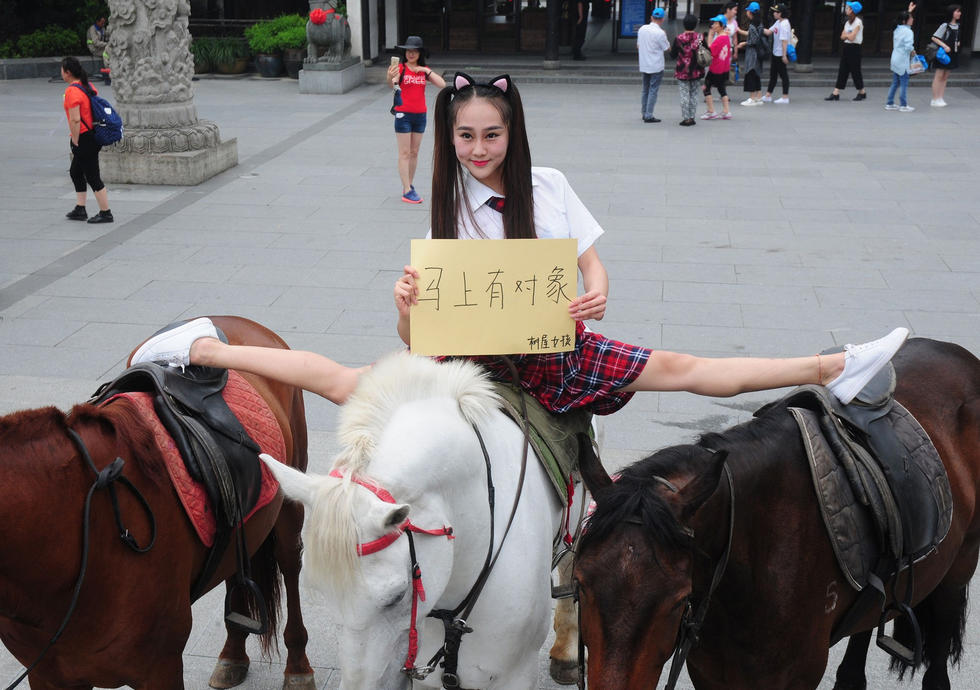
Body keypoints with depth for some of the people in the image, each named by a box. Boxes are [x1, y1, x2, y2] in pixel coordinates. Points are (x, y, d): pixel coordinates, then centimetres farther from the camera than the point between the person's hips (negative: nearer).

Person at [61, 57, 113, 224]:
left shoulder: (72, 91, -17)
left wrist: (75, 143, -15)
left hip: (83, 137, -10)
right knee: (75, 172, 20)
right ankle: (80, 209, 25)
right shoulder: (88, 86, 10)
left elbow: (75, 120, -22)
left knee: (92, 176, -2)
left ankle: (106, 213, 4)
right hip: (94, 135, 10)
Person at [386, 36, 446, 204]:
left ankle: (409, 186, 21)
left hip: (420, 115, 5)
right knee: (404, 153, -3)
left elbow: (442, 84, -3)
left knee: (414, 153, 11)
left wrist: (427, 71, -11)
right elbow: (393, 84, -27)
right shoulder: (400, 68, -7)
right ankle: (407, 191, -3)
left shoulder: (424, 70, 7)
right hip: (403, 114, -5)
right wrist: (390, 78, -50)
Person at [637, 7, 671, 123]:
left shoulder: (642, 29, 2)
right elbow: (667, 48, -5)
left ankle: (644, 113, 22)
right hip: (656, 66, -6)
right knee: (653, 91, -2)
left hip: (643, 65, 6)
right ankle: (649, 116, -4)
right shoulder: (660, 33, -17)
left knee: (645, 90, 17)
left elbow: (638, 46, 12)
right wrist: (665, 37, 7)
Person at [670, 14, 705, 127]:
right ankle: (692, 117, 14)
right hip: (696, 71, 3)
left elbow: (673, 55, -4)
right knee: (694, 94, 13)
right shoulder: (700, 37, -5)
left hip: (682, 71, -3)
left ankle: (686, 118, 1)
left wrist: (671, 49, 16)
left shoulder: (679, 38, -12)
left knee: (684, 94, 2)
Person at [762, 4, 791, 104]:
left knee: (783, 74, -2)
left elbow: (784, 41, -23)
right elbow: (768, 32, 12)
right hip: (776, 53, 10)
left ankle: (785, 97, 6)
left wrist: (784, 55, -24)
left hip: (781, 54, -10)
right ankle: (768, 96, 22)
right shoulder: (778, 22, 9)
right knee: (773, 74, 15)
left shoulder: (784, 24, -20)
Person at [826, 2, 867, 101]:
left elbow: (851, 37, -17)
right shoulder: (848, 22, 15)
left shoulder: (858, 22, -11)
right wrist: (848, 35, -9)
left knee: (855, 71, -1)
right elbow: (842, 37, 10)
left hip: (854, 48, -8)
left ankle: (862, 93, 12)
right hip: (846, 47, 8)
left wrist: (846, 34, 1)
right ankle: (835, 94, 0)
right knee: (842, 70, 3)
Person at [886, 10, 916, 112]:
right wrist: (912, 50, -4)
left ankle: (889, 103, 18)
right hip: (902, 60, -8)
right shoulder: (908, 31, -15)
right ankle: (904, 105, 1)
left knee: (895, 83, 15)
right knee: (904, 83, -2)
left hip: (895, 59, 8)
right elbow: (908, 46, -23)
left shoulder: (897, 30, 10)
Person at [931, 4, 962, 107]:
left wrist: (958, 43, 3)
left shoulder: (958, 26, 10)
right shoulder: (945, 25, -12)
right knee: (939, 76, -3)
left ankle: (940, 99, 13)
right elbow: (934, 38, -15)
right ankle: (934, 100, 0)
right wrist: (945, 46, -22)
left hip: (953, 55, 7)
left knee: (945, 77, 9)